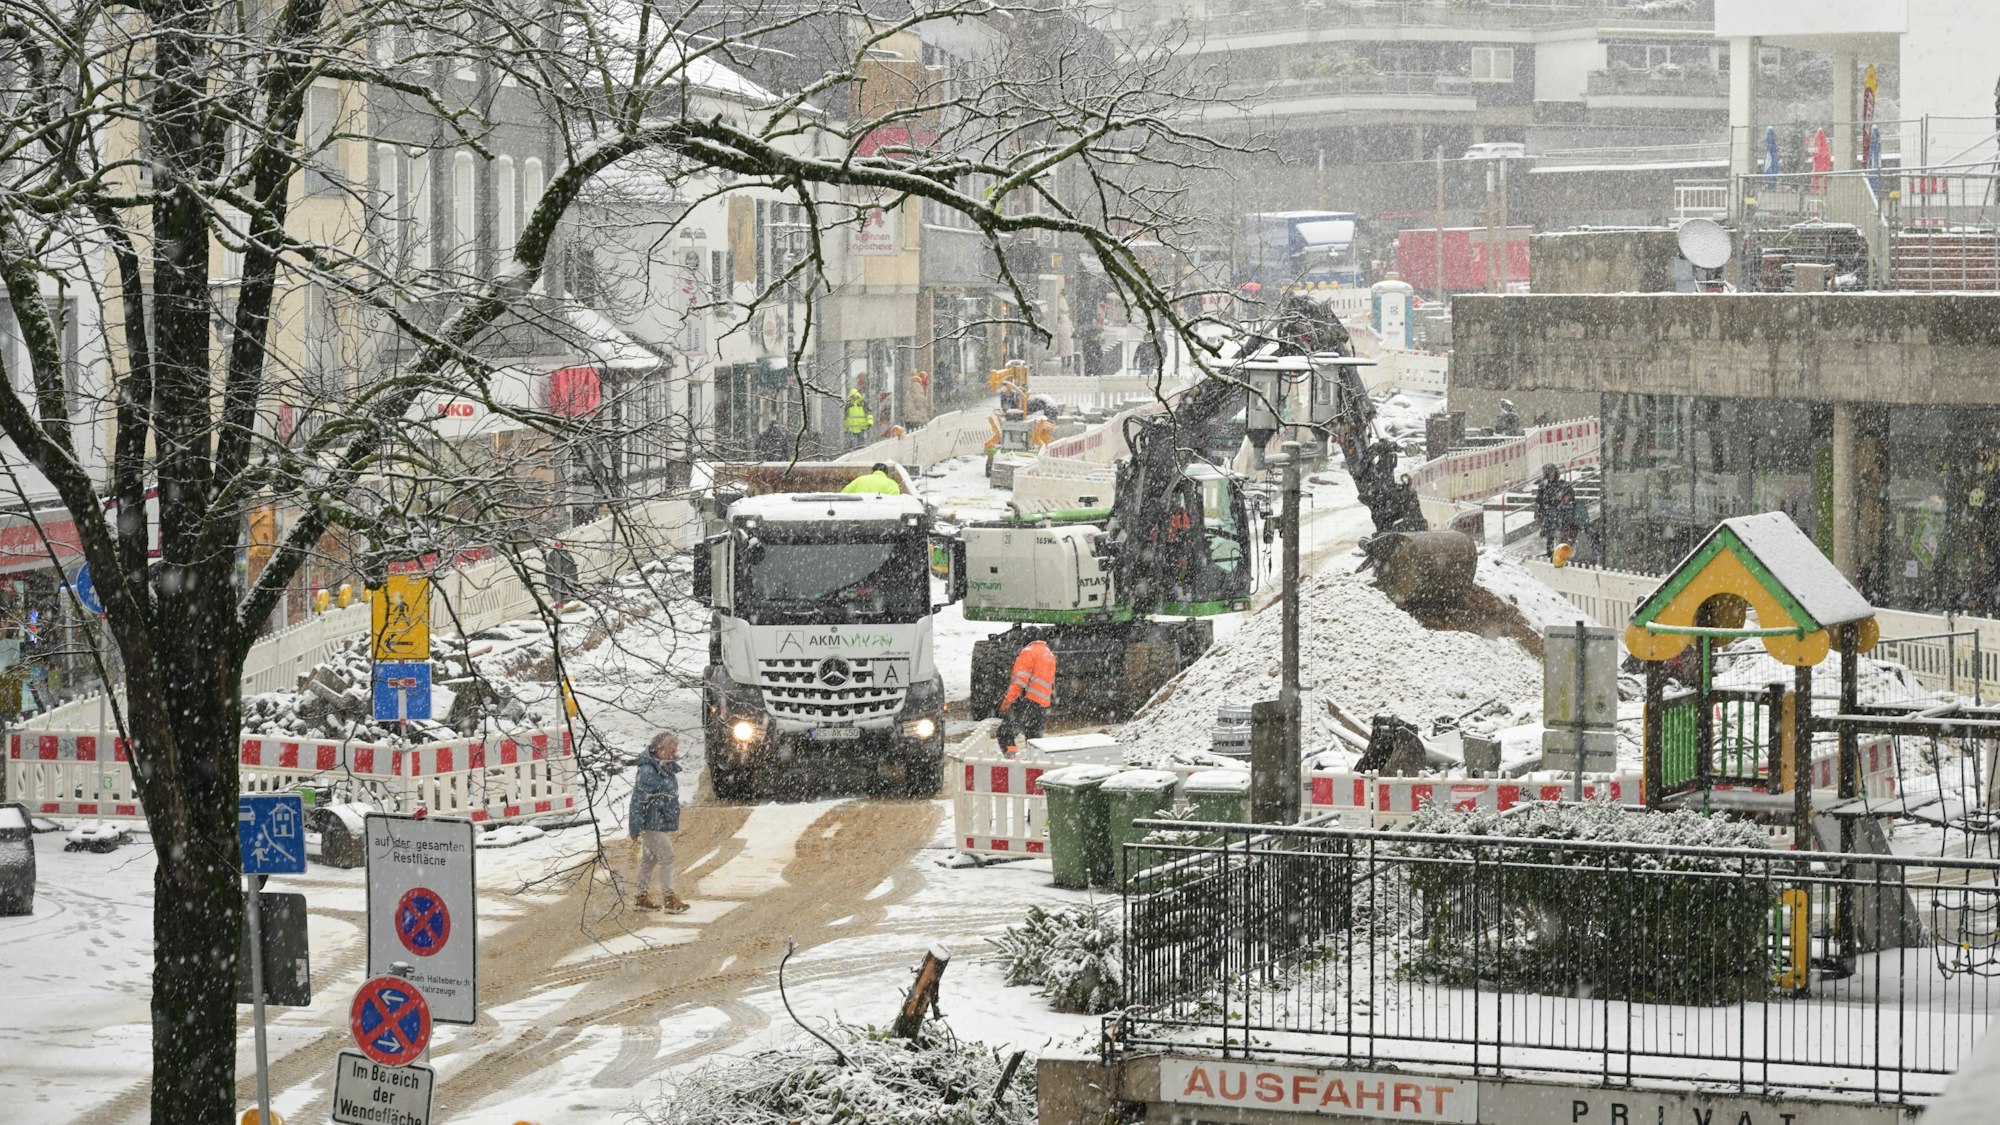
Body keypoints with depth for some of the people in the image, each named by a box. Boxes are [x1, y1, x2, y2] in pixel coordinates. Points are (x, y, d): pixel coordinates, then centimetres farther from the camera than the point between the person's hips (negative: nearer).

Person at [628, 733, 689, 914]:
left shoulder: (667, 770, 10)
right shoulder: (647, 772, -19)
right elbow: (638, 800, -19)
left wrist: (674, 822, 24)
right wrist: (635, 827, -19)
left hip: (665, 823, 9)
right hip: (652, 824, -9)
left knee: (650, 859, 14)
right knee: (667, 857, -11)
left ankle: (643, 897, 21)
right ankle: (669, 899, -9)